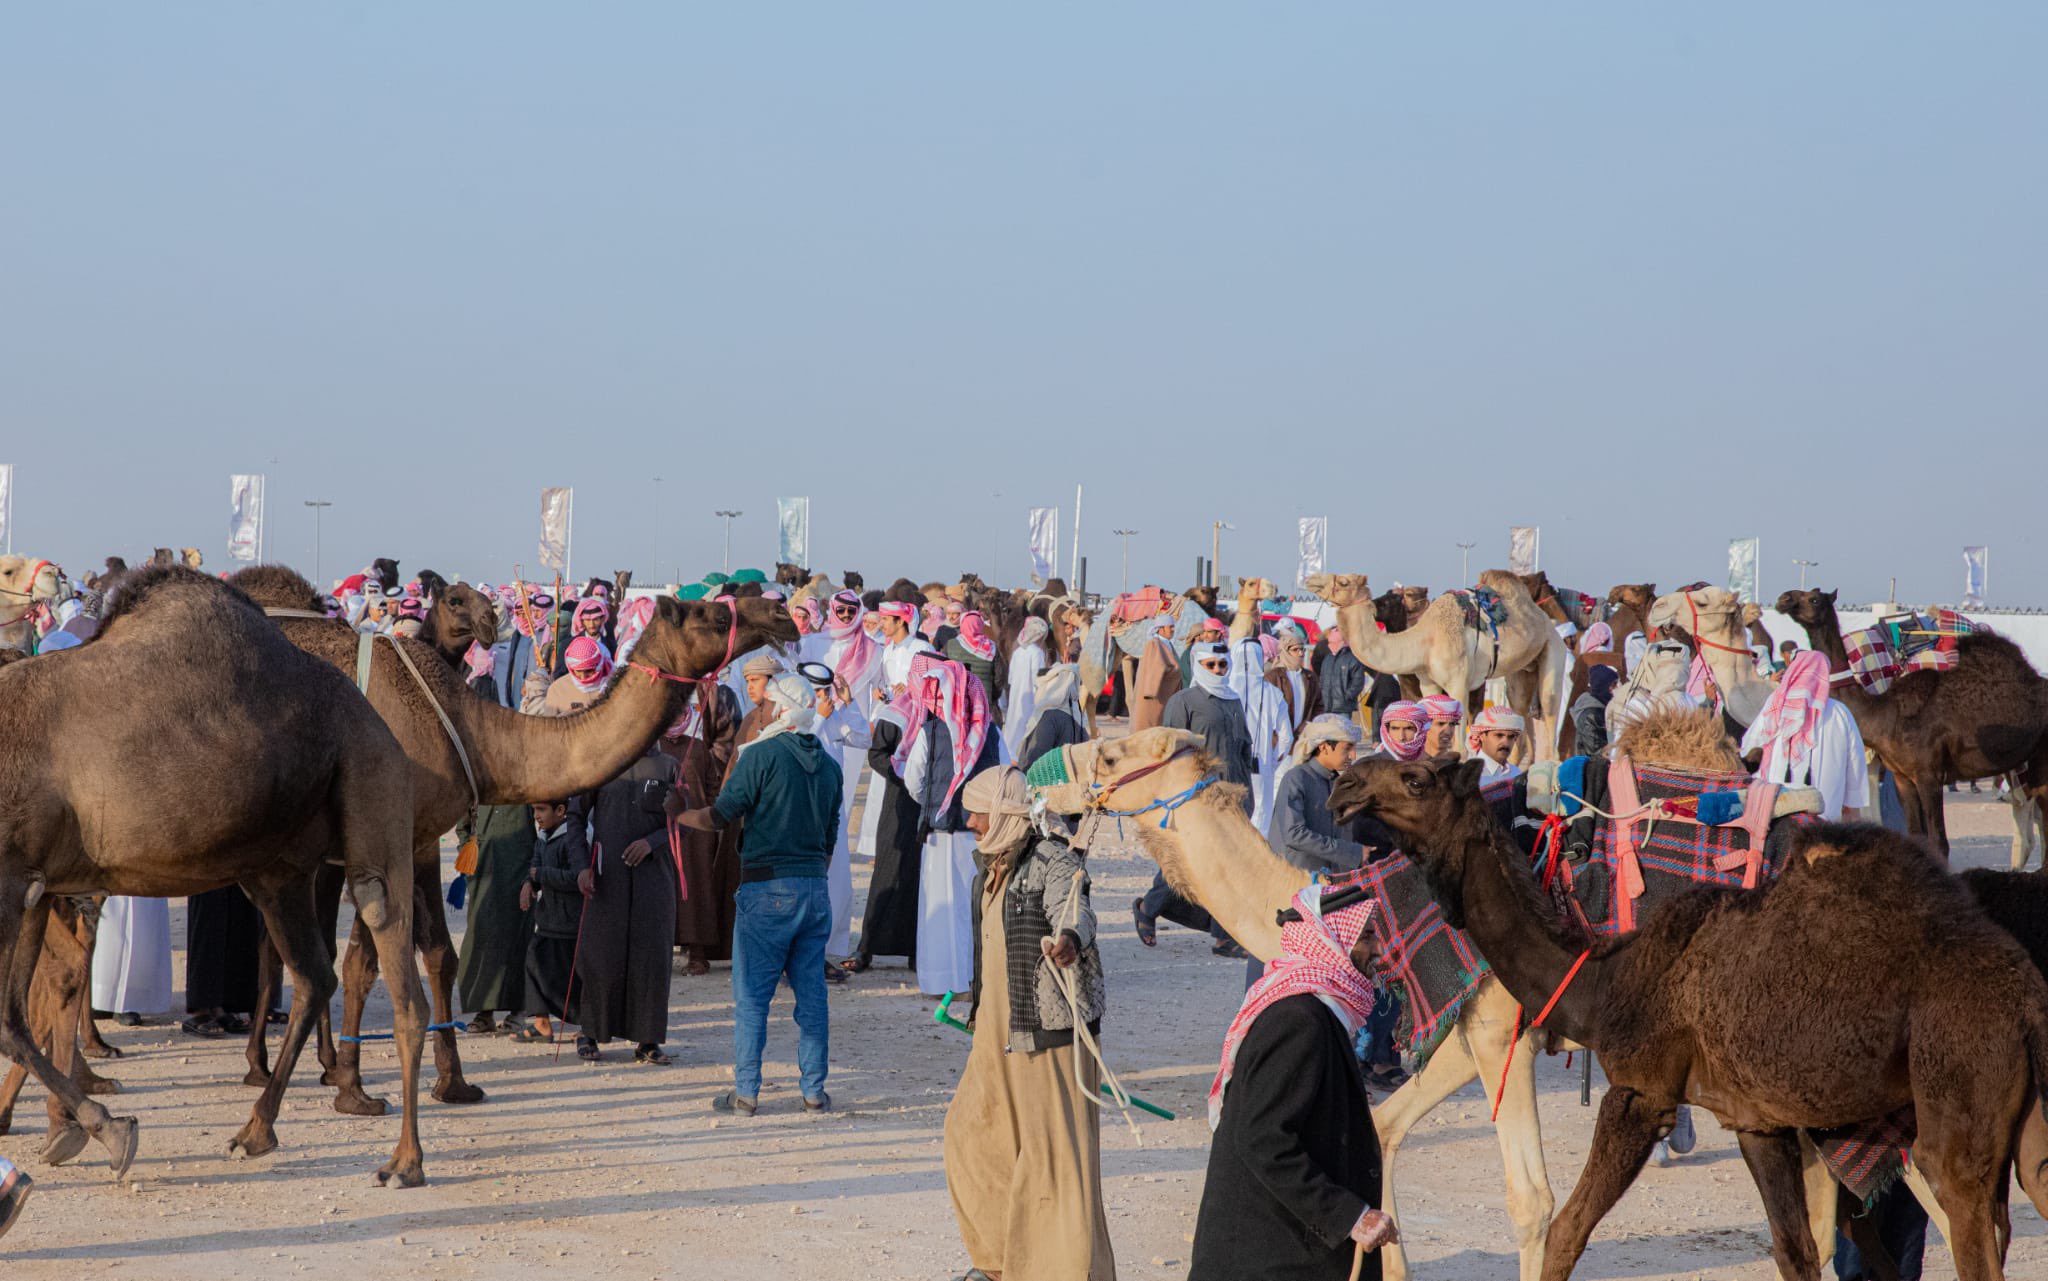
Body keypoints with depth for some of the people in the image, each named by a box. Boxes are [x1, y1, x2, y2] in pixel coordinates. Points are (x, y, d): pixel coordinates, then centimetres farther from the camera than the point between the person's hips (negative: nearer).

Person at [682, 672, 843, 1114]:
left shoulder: (761, 755, -10)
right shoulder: (828, 764, 9)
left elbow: (720, 816, -8)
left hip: (768, 889, -5)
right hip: (815, 887, 5)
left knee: (751, 995, 1)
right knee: (812, 993, 9)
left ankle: (746, 1092, 1)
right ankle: (814, 1091, 11)